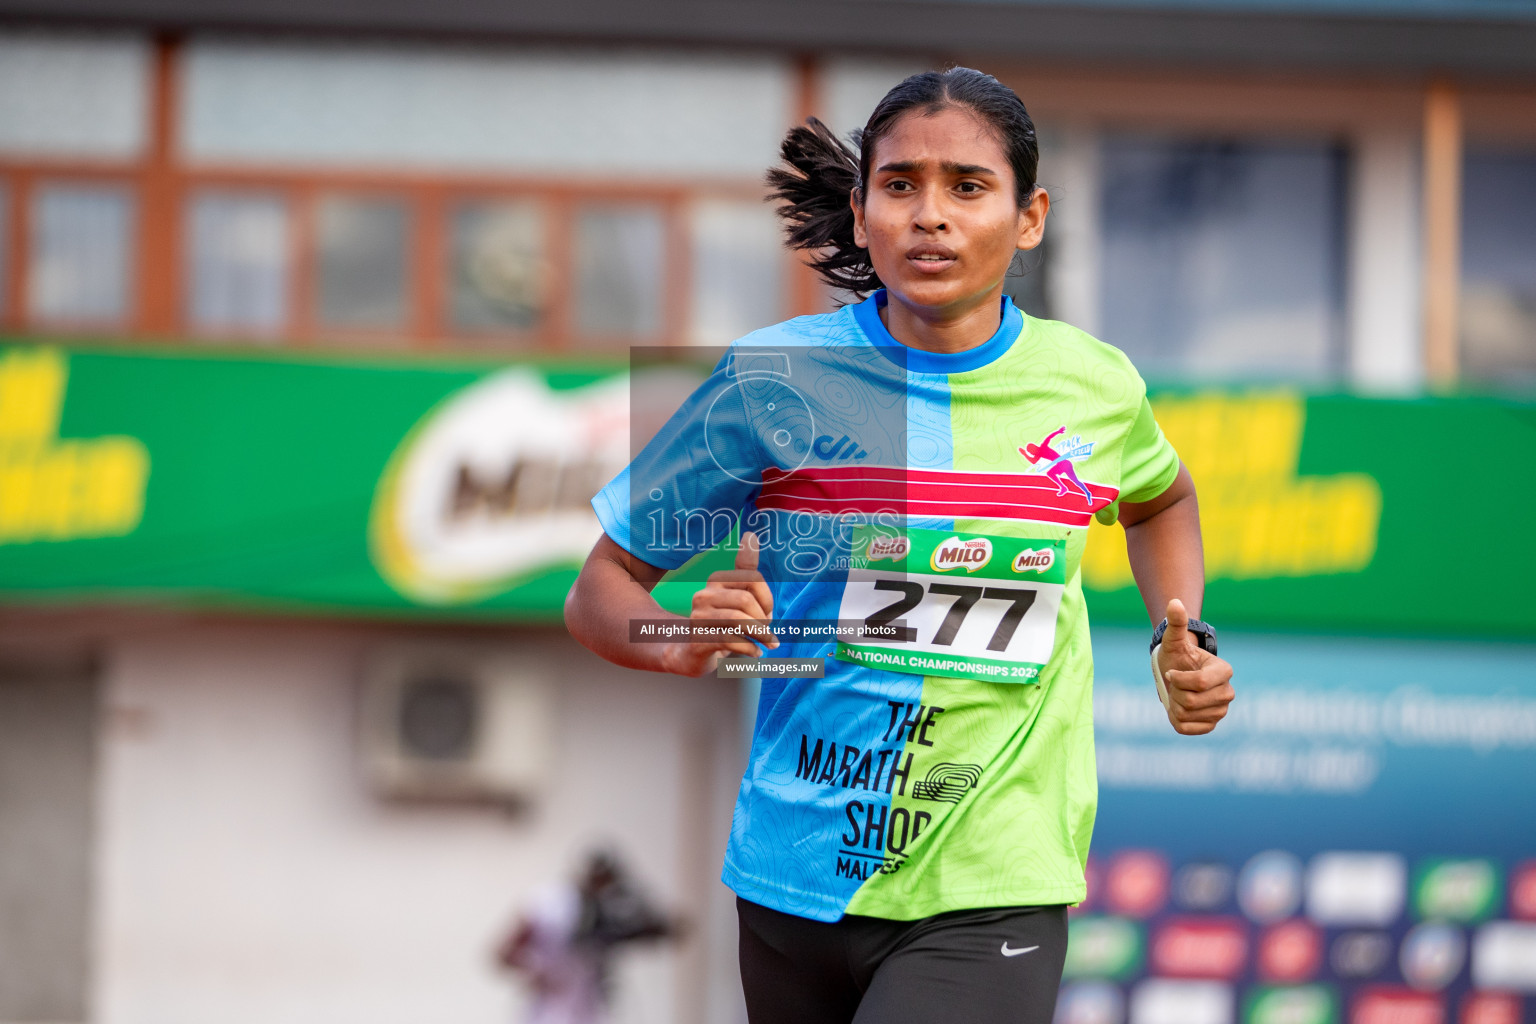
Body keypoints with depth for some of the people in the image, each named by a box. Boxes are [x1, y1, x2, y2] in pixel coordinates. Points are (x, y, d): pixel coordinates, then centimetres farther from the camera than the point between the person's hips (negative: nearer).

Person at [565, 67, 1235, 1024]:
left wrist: (1184, 641, 8)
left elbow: (1160, 497, 26)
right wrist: (683, 641, -22)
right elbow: (601, 591, 0)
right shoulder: (772, 379, -6)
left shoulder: (1096, 386, 0)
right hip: (796, 883, 1)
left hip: (993, 900, -1)